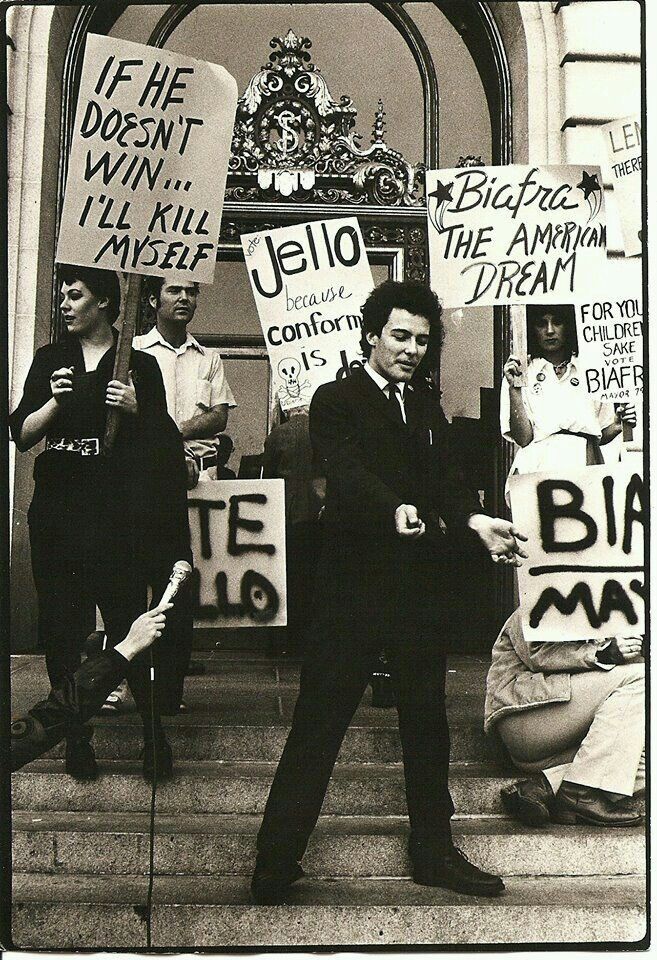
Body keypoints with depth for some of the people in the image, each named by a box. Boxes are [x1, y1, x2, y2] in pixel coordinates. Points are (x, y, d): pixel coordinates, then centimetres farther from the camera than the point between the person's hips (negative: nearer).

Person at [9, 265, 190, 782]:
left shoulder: (140, 365, 5)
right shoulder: (50, 360, 13)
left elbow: (161, 444, 4)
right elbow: (21, 433, 5)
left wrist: (137, 409, -13)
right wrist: (56, 400, -10)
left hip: (116, 512, -3)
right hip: (57, 510, 3)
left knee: (128, 618, -5)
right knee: (63, 626, 4)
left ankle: (154, 731, 12)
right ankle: (76, 736, 17)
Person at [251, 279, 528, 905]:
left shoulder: (427, 409, 17)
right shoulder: (336, 401, -2)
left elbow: (445, 478, 2)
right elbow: (346, 472, -20)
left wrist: (476, 521, -19)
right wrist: (394, 509, -39)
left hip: (417, 583, 6)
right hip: (353, 582, -6)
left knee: (427, 718, 15)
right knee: (319, 722, -2)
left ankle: (433, 852, 31)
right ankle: (275, 865, 9)